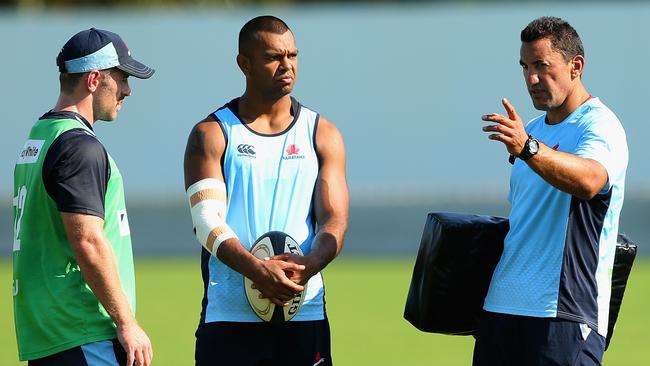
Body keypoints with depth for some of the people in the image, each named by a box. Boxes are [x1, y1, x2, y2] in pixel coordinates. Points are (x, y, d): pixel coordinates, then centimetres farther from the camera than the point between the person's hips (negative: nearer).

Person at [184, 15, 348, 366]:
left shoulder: (322, 135, 11)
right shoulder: (212, 134, 4)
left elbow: (334, 221, 3)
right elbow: (207, 220, -8)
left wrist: (307, 266, -20)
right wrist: (257, 269, -26)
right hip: (229, 317, -2)